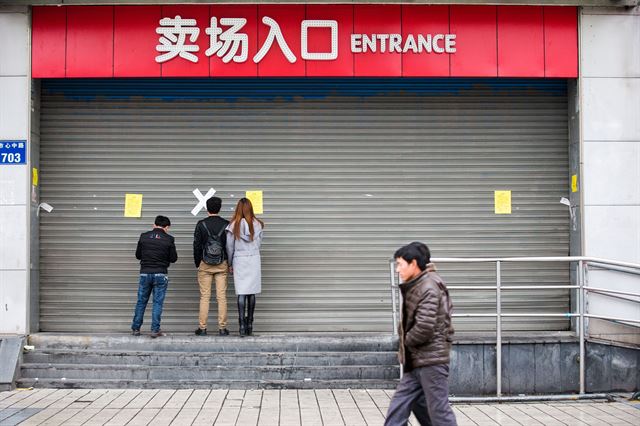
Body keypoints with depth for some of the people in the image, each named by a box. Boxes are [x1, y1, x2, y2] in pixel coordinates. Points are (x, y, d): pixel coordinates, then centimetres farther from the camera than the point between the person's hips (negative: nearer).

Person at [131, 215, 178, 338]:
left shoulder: (144, 236, 2)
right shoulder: (169, 239, -4)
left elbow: (138, 255, 9)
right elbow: (173, 258, 0)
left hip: (145, 273, 2)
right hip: (160, 275, -2)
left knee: (141, 302, 12)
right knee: (158, 302, 3)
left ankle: (135, 328, 15)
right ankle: (155, 330, 0)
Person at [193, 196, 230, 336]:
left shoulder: (201, 224, -3)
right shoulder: (226, 224, 0)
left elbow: (196, 246, -1)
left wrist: (197, 263, 10)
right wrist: (230, 264, 11)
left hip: (205, 264, -1)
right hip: (222, 264, 1)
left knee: (204, 297, 3)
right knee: (222, 297, 2)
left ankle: (202, 327, 3)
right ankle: (222, 328, 1)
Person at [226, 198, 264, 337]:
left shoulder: (234, 225, -6)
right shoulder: (257, 225, -1)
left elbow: (229, 247, 0)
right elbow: (259, 244, 8)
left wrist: (230, 264, 11)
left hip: (239, 261, -2)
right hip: (254, 260, 2)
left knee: (241, 293, -2)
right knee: (252, 293, 7)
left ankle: (242, 325, -10)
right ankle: (249, 325, 12)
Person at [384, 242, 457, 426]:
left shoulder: (429, 287, -16)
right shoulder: (416, 286, 12)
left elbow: (424, 327, -25)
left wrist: (406, 341, -7)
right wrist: (405, 343, 3)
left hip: (432, 358, -9)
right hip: (417, 359, 10)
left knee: (439, 410, -2)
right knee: (399, 406, 10)